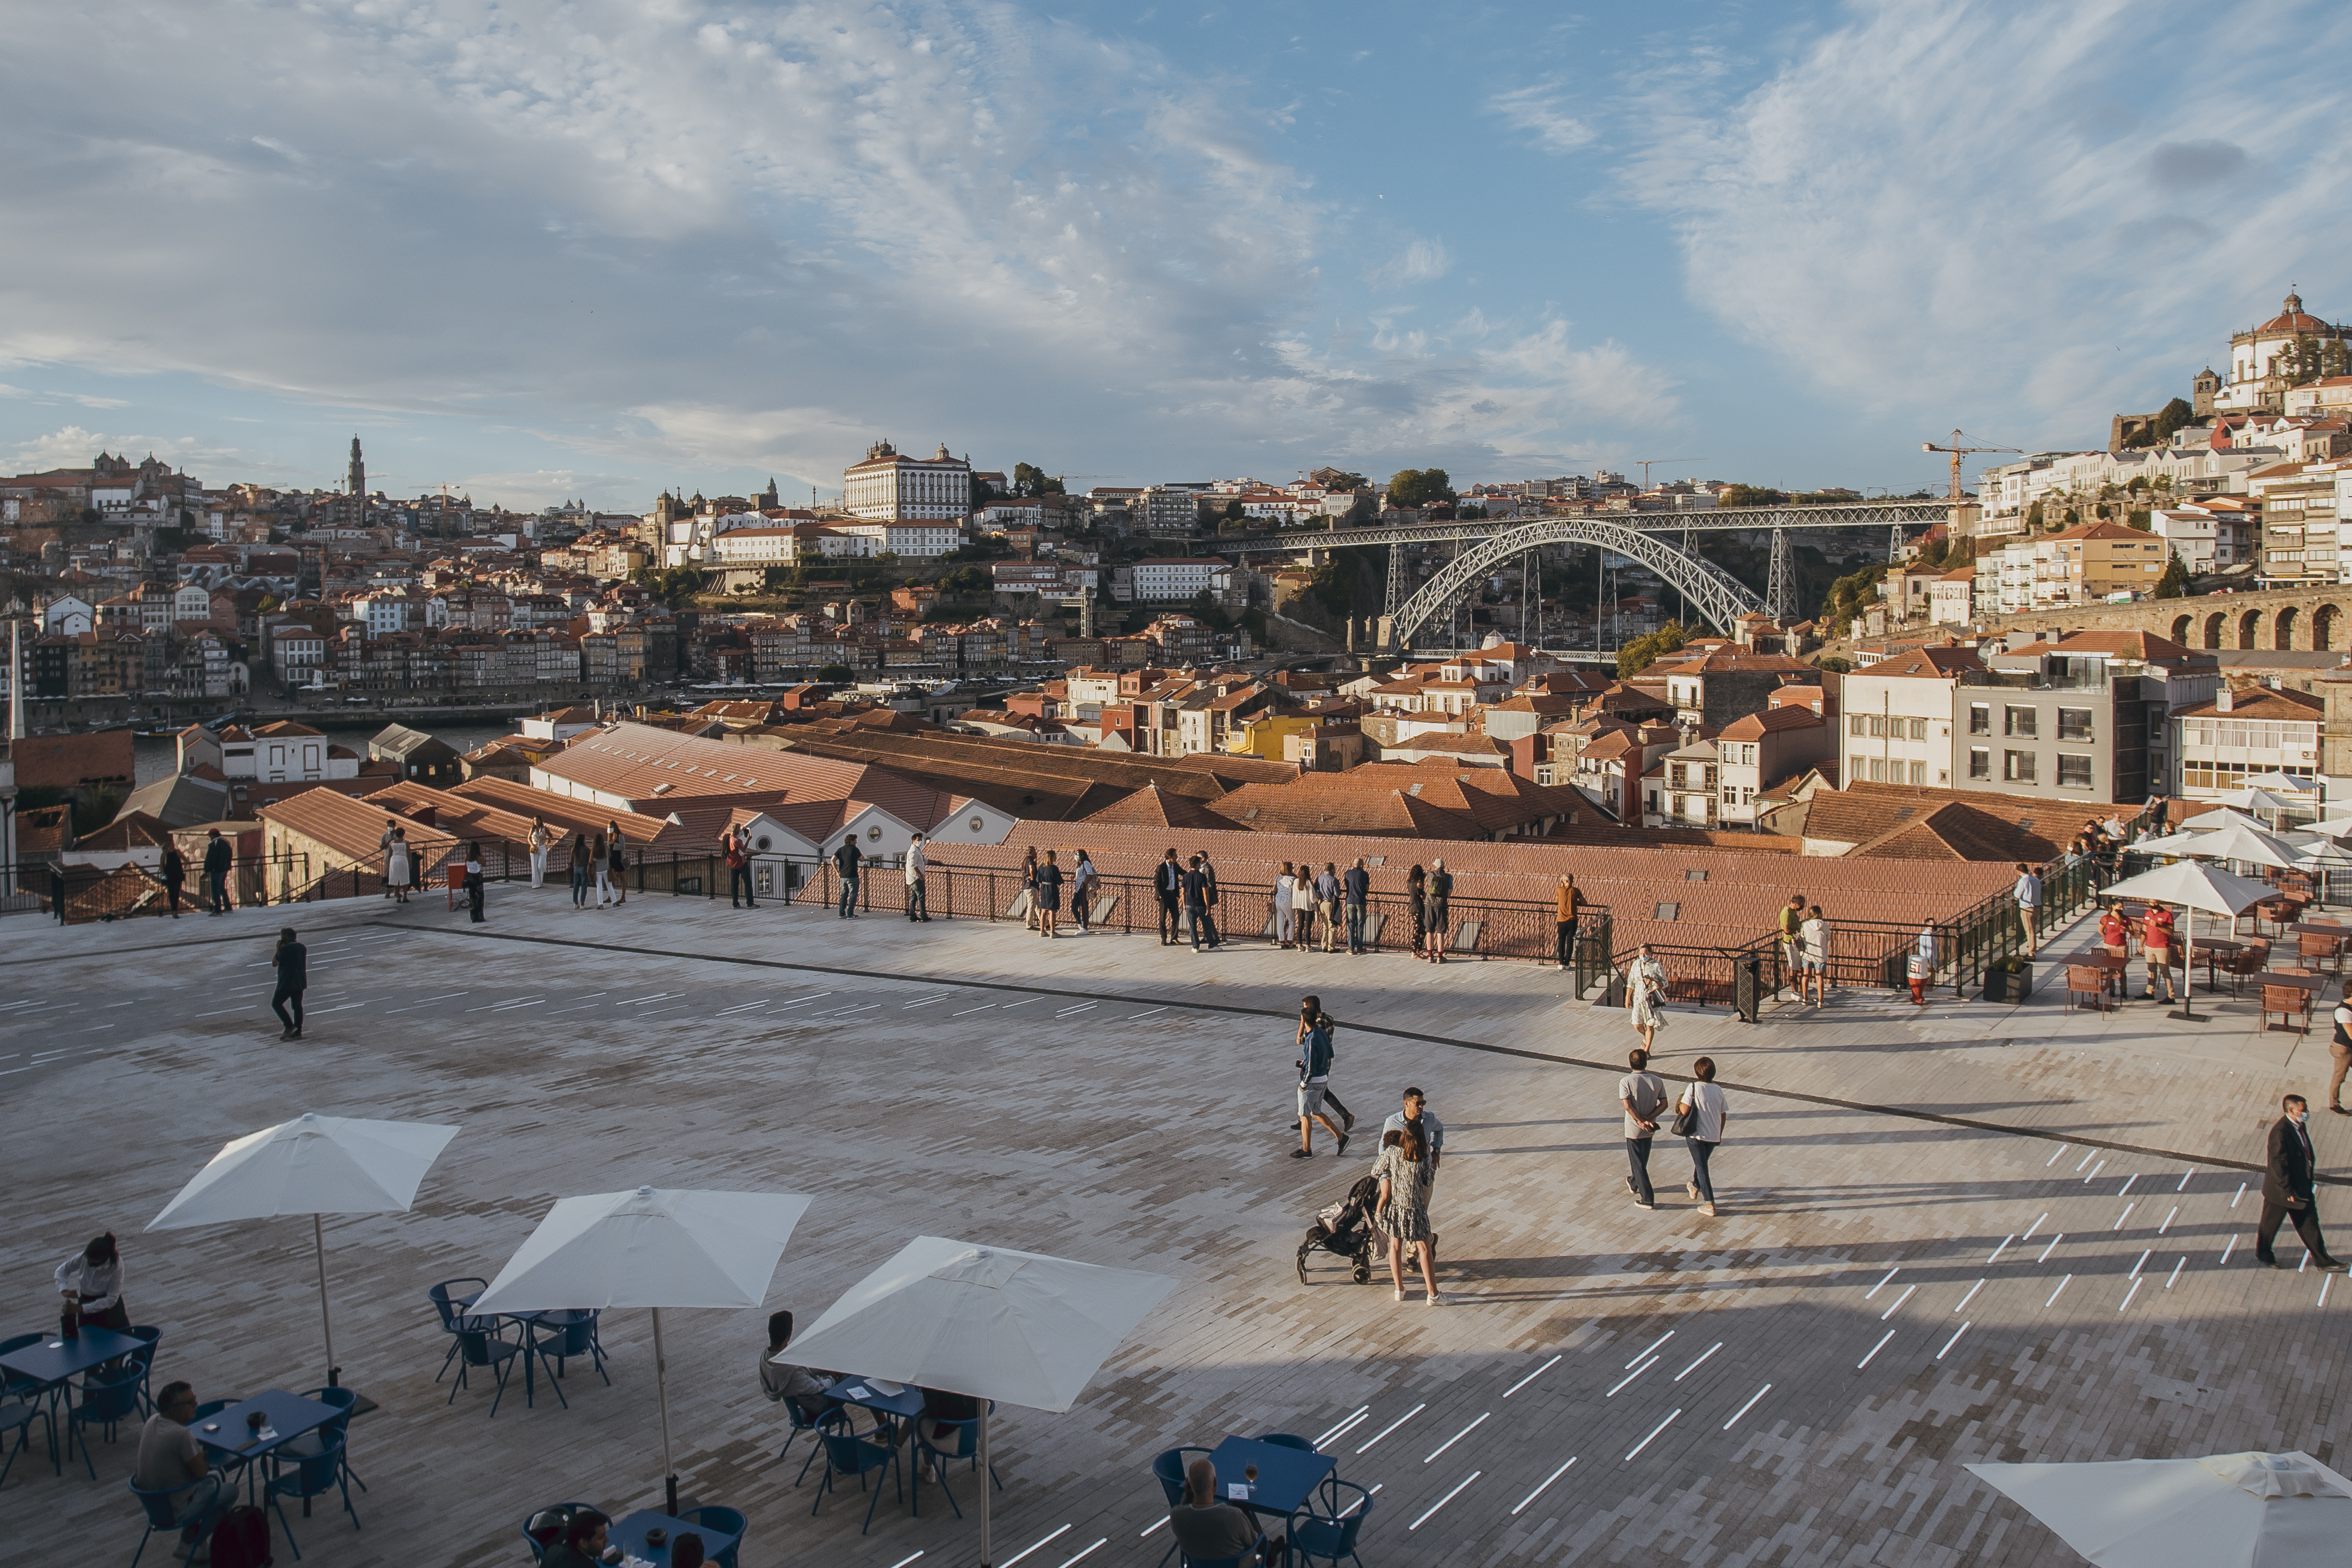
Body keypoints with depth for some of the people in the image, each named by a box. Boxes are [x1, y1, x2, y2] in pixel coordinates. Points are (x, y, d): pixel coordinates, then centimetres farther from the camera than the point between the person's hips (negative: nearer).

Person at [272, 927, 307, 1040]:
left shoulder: (285, 949, -17)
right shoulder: (302, 948, 8)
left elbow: (274, 963, -8)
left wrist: (278, 949, -1)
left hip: (287, 983, -7)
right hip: (300, 982, 8)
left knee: (276, 1003, 5)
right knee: (297, 1005, 11)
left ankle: (289, 1026, -5)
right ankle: (298, 1031, 11)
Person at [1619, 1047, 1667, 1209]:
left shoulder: (1626, 1082, -15)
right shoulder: (1658, 1081, -4)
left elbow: (1628, 1106, -22)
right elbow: (1664, 1104, -7)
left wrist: (1641, 1121, -19)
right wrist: (1648, 1118, -12)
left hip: (1633, 1129, -4)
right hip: (1650, 1129, 4)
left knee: (1638, 1164, 5)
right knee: (1643, 1160, 25)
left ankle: (1648, 1199, 5)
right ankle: (1634, 1183, 47)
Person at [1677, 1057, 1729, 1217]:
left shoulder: (1694, 1088, -15)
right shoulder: (1718, 1089, -1)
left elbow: (1684, 1110, -23)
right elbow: (1724, 1115, 5)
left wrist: (1679, 1104, 0)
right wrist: (1720, 1134, 18)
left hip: (1696, 1134, -5)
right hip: (1713, 1135, 5)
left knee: (1702, 1167, 3)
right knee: (1702, 1163, 26)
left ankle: (1710, 1204, -2)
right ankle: (1695, 1187, 49)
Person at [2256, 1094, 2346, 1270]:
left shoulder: (2299, 1126, -1)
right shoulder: (2280, 1131, -29)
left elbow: (2305, 1154, 12)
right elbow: (2278, 1163, -27)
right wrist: (2287, 1191, -23)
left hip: (2302, 1187, 8)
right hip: (2281, 1190, -8)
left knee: (2310, 1223, 14)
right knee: (2270, 1224, 13)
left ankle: (2322, 1261, 23)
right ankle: (2263, 1254, 32)